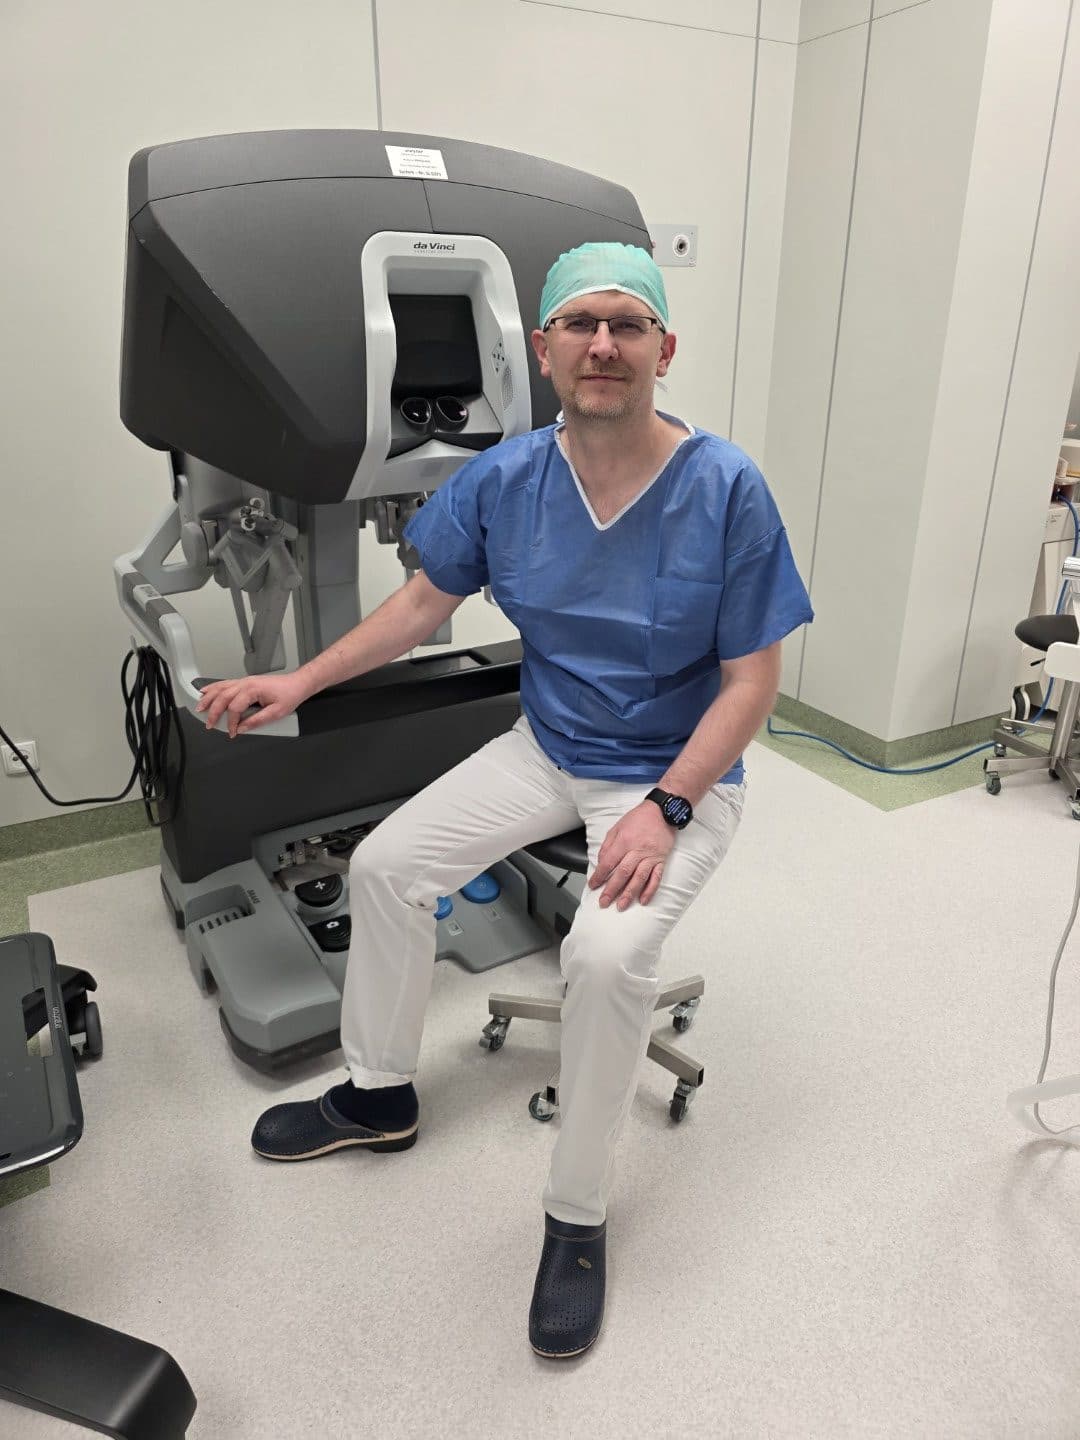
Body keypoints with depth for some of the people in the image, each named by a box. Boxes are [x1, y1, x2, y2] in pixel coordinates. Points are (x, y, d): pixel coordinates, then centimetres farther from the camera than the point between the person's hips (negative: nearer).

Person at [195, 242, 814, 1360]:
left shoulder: (726, 488, -17)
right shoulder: (507, 477, -6)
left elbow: (751, 682, -14)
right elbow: (423, 603, 7)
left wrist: (662, 808, -24)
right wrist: (299, 683, 2)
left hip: (678, 773, -4)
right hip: (547, 749, 5)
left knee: (607, 953, -29)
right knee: (383, 865, -3)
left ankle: (577, 1218, -1)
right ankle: (379, 1096, 23)